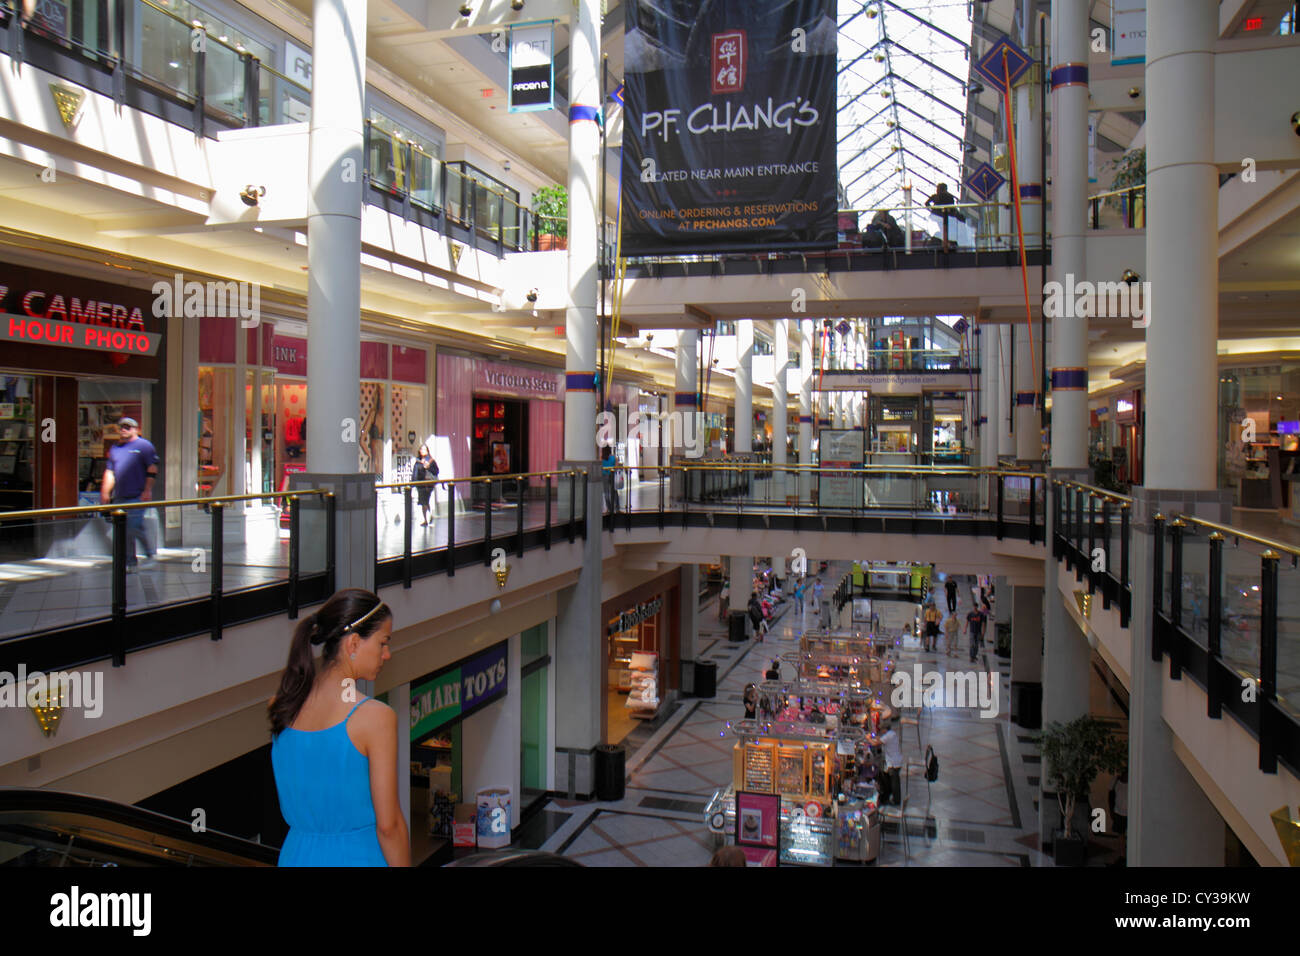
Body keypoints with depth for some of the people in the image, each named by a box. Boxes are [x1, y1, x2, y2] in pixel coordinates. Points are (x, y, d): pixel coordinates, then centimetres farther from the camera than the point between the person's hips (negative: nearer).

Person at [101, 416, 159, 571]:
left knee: (135, 527, -13)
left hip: (137, 496, -6)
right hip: (119, 497, 6)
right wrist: (105, 492, 11)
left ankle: (149, 554, 5)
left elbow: (152, 470, -6)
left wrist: (147, 490, -12)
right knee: (123, 530, 5)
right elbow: (110, 472, 19)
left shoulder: (144, 445, 0)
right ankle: (130, 562, 11)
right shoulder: (115, 448, 18)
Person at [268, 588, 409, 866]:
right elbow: (388, 824, -14)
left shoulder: (282, 708, 1)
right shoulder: (375, 717, -17)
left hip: (295, 854, 6)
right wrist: (403, 864, -1)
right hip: (357, 857, -6)